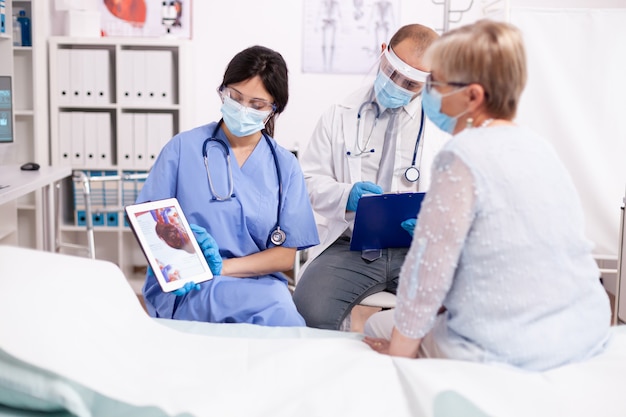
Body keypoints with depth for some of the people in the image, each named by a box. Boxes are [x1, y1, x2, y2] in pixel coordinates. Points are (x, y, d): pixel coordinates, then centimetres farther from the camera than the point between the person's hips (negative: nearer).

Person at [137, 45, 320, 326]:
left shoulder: (284, 166, 8)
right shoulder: (183, 148, 3)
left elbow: (285, 255, 4)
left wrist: (222, 267, -13)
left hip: (259, 282, 3)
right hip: (183, 289, -3)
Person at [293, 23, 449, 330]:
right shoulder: (340, 115, 11)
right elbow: (309, 179, 9)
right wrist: (346, 195, -13)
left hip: (417, 248, 0)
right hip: (350, 245, 0)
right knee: (309, 312, -28)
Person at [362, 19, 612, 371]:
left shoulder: (462, 159, -18)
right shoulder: (538, 145, 6)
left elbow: (428, 266, -17)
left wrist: (399, 351, -4)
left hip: (514, 354, -8)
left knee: (378, 327, 14)